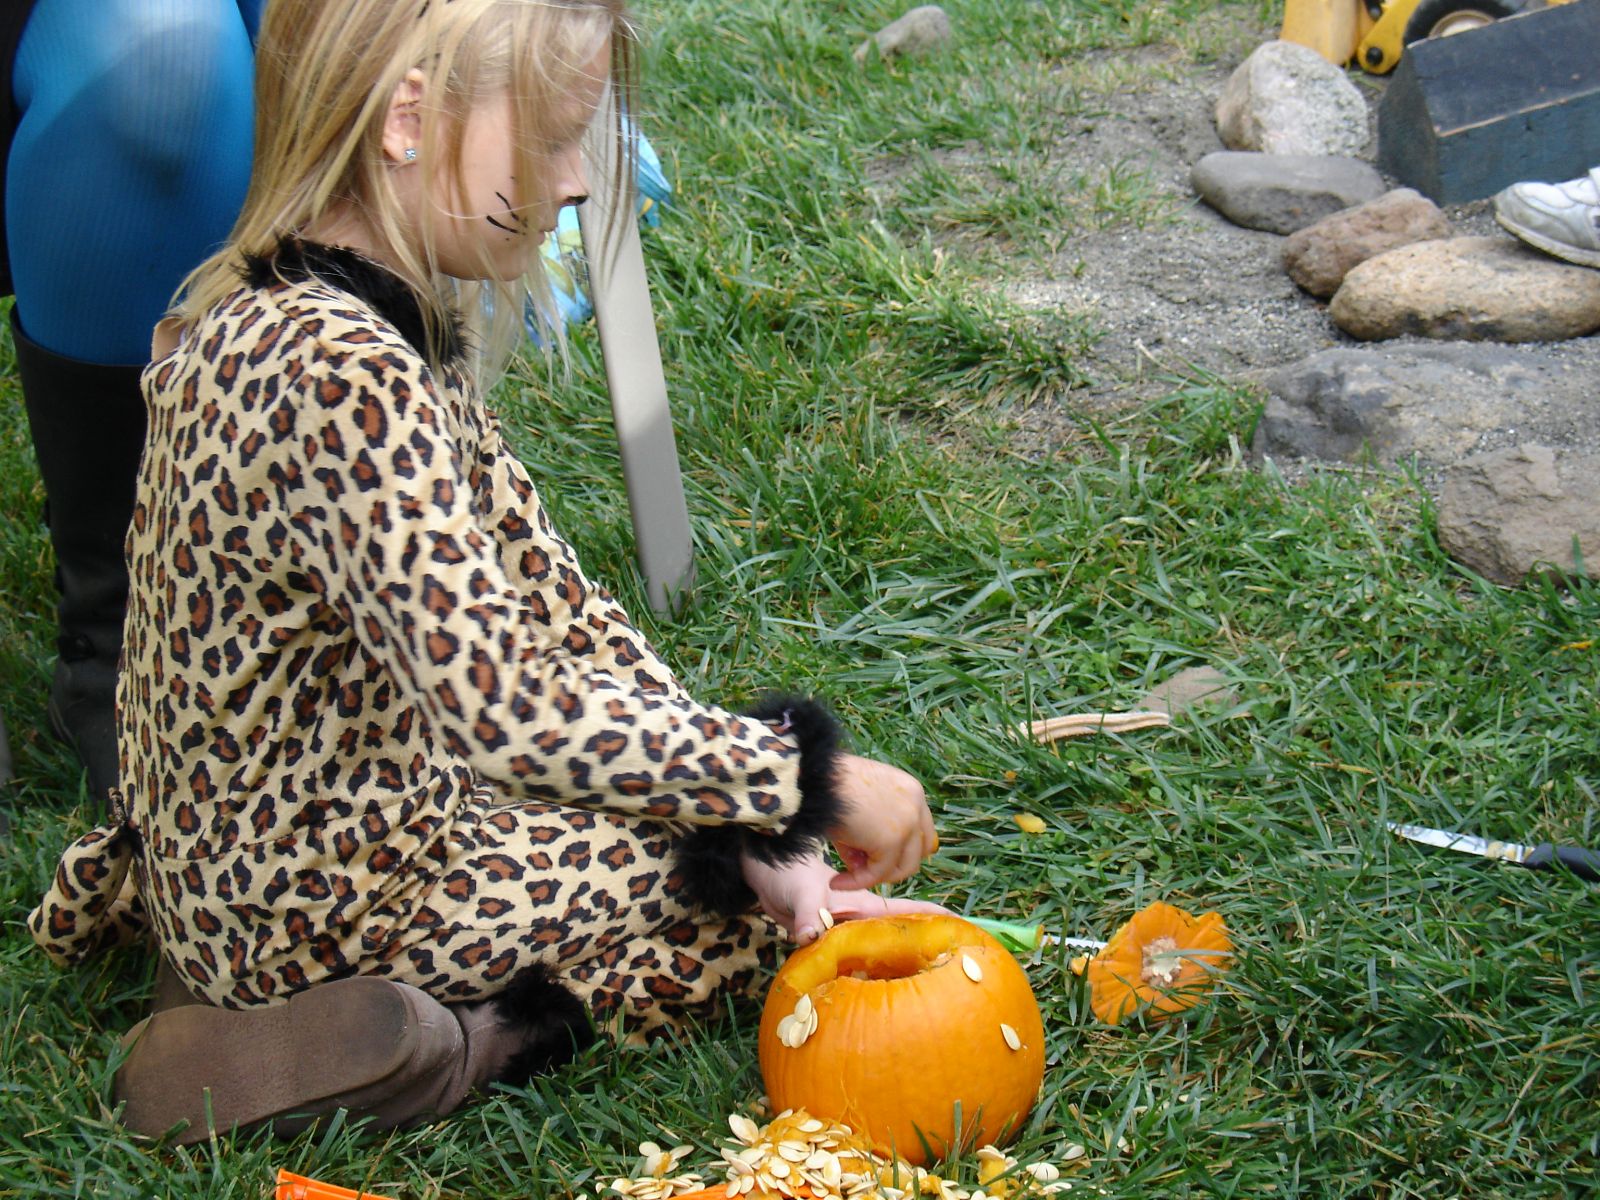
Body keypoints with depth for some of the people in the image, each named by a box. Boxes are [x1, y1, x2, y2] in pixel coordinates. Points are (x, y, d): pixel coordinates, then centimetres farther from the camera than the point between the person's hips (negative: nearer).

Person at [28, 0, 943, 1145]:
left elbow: (539, 596, -1)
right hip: (327, 909, -9)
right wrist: (806, 777, -26)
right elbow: (511, 709, -36)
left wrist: (740, 824, -6)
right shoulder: (341, 381, -32)